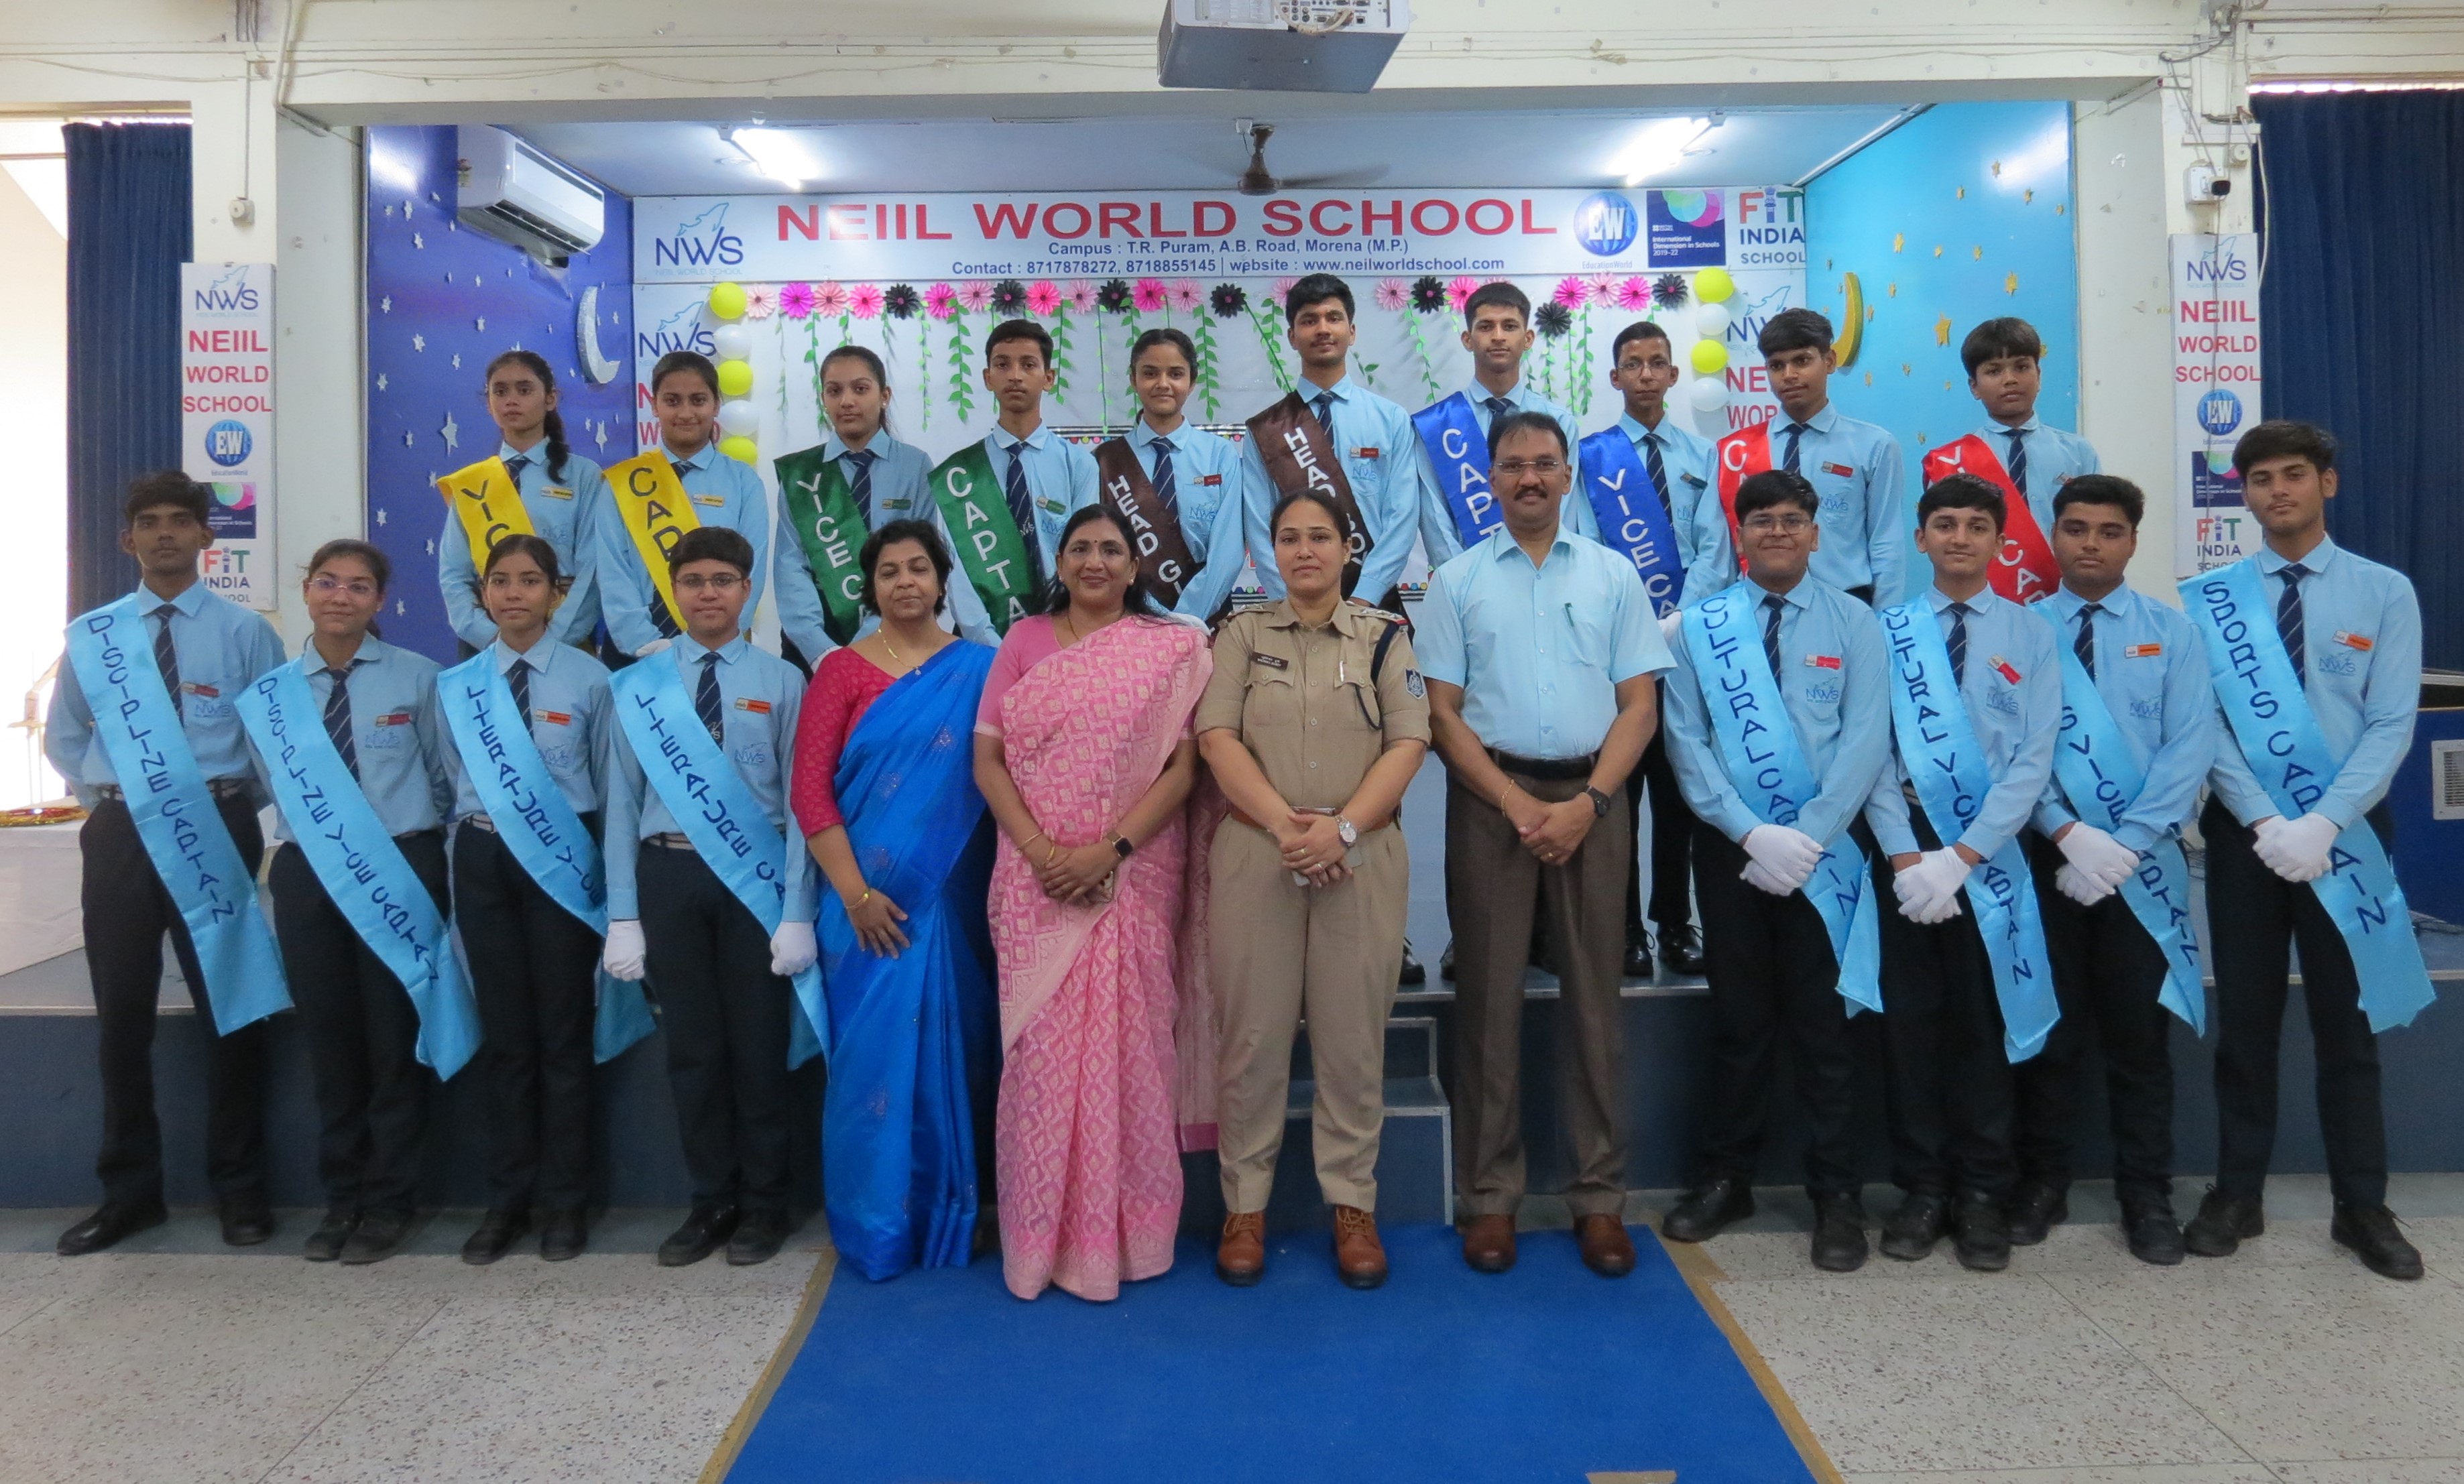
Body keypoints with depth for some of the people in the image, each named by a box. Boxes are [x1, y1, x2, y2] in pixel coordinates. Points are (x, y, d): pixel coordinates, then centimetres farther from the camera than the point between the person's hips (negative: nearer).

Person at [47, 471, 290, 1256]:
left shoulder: (244, 631, 1)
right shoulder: (91, 634, 8)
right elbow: (62, 737, 19)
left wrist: (238, 799, -4)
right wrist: (105, 791, 7)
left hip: (215, 829, -2)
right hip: (119, 830, 2)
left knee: (231, 1007, 5)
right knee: (121, 1013, 7)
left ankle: (238, 1189, 17)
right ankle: (129, 1189, 22)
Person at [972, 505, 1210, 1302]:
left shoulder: (1171, 649, 3)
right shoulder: (1024, 641, 8)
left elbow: (1183, 766, -3)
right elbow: (987, 759, 3)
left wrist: (1110, 849, -14)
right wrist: (1038, 849, -11)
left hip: (1133, 876, -1)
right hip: (1035, 882, 1)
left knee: (1126, 1047, 2)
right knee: (1042, 1048, 4)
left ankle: (1120, 1233, 17)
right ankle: (1043, 1233, 17)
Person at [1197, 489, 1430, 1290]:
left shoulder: (1384, 636, 10)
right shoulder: (1242, 635, 10)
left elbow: (1408, 742, 0)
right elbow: (1217, 737, -1)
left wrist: (1343, 827, -14)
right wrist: (1284, 824, -14)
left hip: (1362, 856, 0)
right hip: (1254, 854, 0)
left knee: (1354, 1035, 4)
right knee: (1252, 1033, 3)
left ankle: (1353, 1205, 16)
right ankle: (1246, 1205, 15)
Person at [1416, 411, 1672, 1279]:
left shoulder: (1614, 576, 9)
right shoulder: (1457, 582, 6)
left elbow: (1639, 704, 4)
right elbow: (1443, 712, 1)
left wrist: (1586, 803, -9)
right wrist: (1516, 804, -10)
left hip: (1591, 799, 1)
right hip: (1490, 799, -1)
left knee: (1593, 996, 4)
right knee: (1490, 996, 3)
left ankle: (1599, 1197, 14)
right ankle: (1490, 1195, 12)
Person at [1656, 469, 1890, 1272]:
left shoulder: (1854, 622, 2)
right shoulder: (1701, 625, 3)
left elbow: (1866, 740, -6)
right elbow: (1685, 739, -3)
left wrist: (1805, 839, -14)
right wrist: (1753, 833, -12)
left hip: (1825, 847, -1)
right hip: (1730, 844, 1)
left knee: (1820, 1018, 6)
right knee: (1739, 1017, 10)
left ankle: (1836, 1195, 17)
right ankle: (1724, 1177, 24)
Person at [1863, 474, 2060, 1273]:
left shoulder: (2031, 636, 2)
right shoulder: (1886, 631, 4)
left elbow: (2033, 760, -5)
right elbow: (1872, 750, -1)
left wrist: (1960, 857, -14)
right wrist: (1904, 855, -11)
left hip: (1989, 852, 0)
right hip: (1903, 847, 1)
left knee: (1983, 1021, 8)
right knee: (1911, 1017, 6)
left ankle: (1982, 1194, 19)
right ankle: (1921, 1188, 18)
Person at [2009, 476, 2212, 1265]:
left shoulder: (2170, 631, 4)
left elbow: (2190, 746, -4)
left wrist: (2125, 844, -14)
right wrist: (2071, 833, -16)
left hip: (2143, 860, 0)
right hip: (2046, 855, 0)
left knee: (2138, 1032, 7)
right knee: (2049, 1027, 8)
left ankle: (2147, 1197, 19)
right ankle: (2041, 1183, 21)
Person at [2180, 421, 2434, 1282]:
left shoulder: (2385, 593, 0)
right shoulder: (2210, 599, 0)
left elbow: (2391, 725, -7)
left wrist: (2322, 824, -18)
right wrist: (2265, 823, -16)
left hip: (2348, 829, 0)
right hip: (2242, 830, 0)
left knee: (2346, 1021, 9)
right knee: (2245, 1018, 8)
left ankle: (2362, 1207, 22)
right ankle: (2237, 1194, 20)